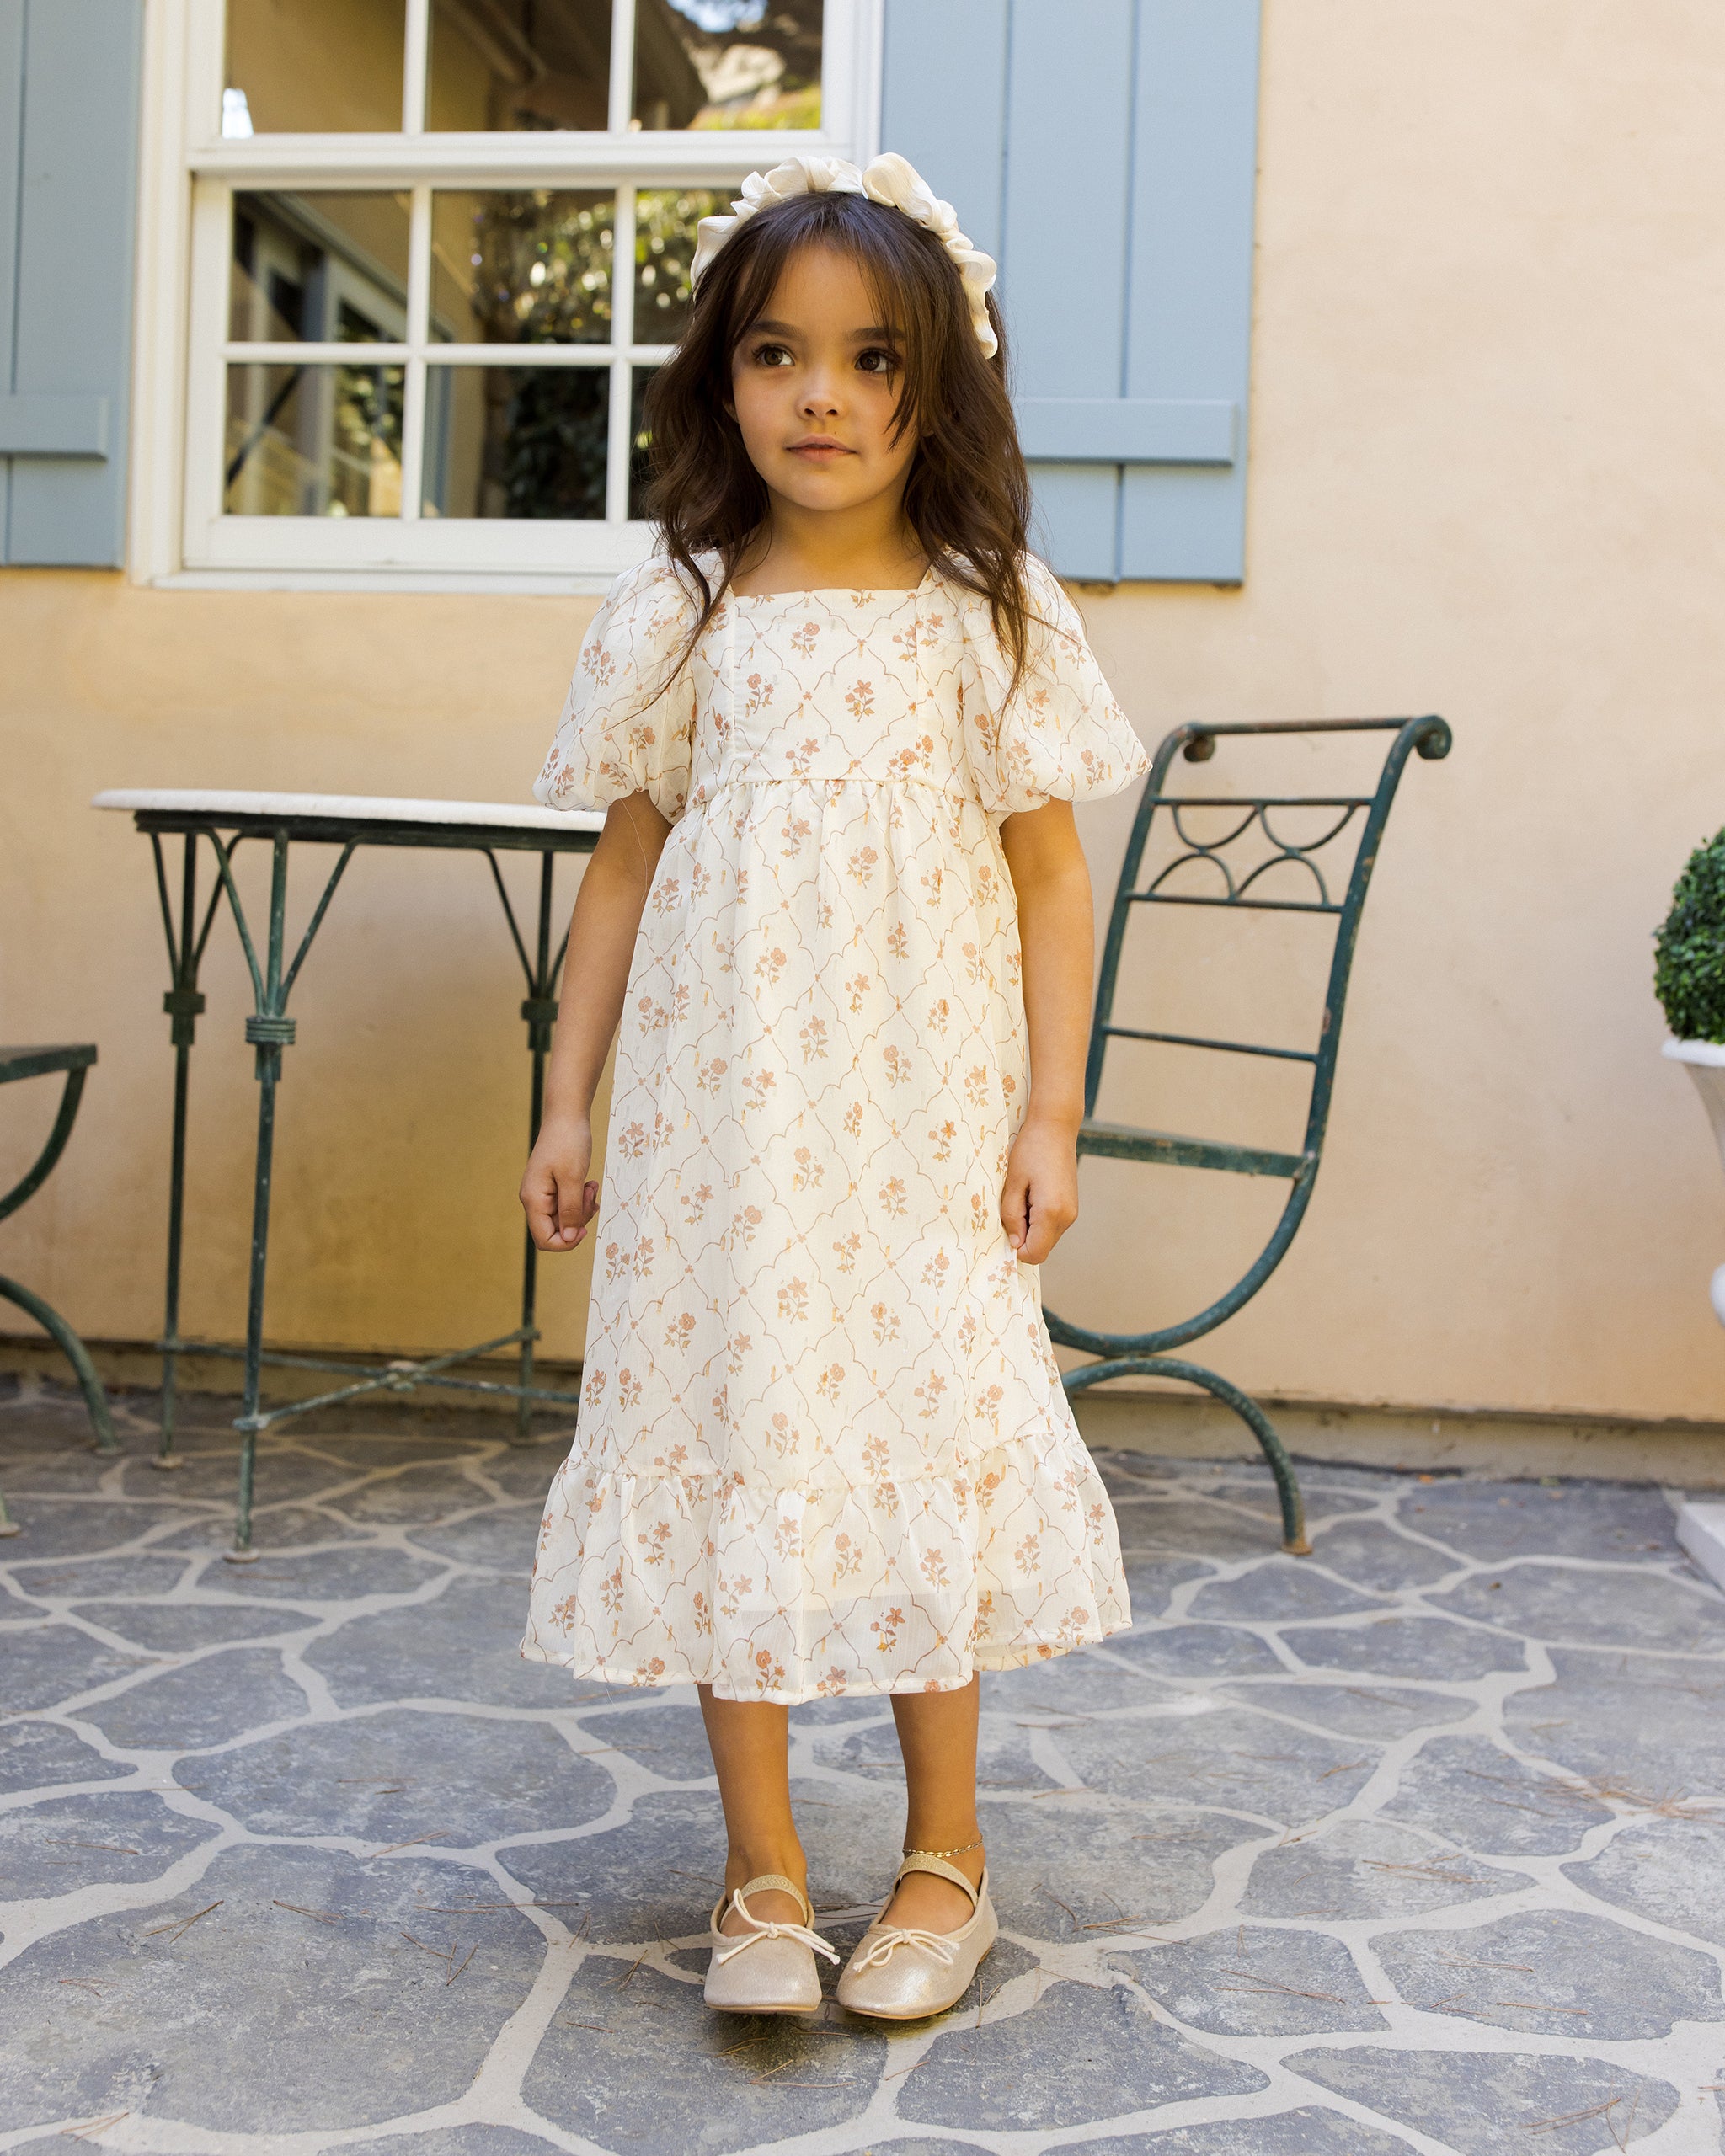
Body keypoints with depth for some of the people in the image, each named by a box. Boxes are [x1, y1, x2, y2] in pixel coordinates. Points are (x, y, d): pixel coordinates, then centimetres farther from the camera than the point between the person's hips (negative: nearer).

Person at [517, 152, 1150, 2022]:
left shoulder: (987, 616, 1)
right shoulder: (682, 617, 4)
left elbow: (1050, 880, 1)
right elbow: (625, 869, 8)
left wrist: (1049, 1114, -4)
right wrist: (567, 1105, 5)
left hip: (921, 1111, -1)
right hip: (717, 1107, 2)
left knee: (927, 1429, 3)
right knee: (727, 1439, 3)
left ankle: (944, 1851, 22)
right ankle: (762, 1870, 17)